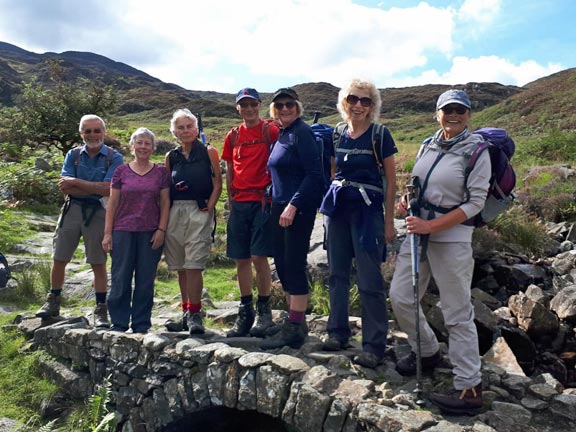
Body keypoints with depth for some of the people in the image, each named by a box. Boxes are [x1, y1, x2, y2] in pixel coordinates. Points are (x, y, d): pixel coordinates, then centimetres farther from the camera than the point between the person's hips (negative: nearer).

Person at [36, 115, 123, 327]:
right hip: (72, 209, 4)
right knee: (59, 259, 10)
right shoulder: (73, 155, 8)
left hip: (98, 213, -3)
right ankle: (53, 302, 28)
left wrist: (75, 182, -11)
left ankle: (101, 309, 12)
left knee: (98, 263, 3)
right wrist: (95, 189, -14)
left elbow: (108, 189, -16)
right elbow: (65, 187, -4)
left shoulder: (114, 158, -3)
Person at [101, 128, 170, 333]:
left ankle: (141, 325, 16)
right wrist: (107, 233, 1)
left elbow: (165, 203, 4)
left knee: (146, 281, 5)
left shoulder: (161, 172, 6)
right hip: (123, 231, 0)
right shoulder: (121, 172, 6)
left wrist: (161, 229, -5)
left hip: (150, 233, 0)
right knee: (120, 280, 3)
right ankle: (119, 324, 15)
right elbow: (112, 204, 6)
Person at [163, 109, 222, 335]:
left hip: (199, 212, -4)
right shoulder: (171, 157, 14)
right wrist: (164, 217, 3)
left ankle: (195, 314, -6)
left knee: (193, 265, -11)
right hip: (175, 213, 4)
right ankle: (187, 313, 20)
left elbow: (217, 184, 0)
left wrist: (208, 208, -10)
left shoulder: (208, 152, 4)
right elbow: (165, 189, 14)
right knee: (181, 268, 9)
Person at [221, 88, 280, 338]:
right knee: (241, 259, 7)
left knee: (259, 257, -8)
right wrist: (230, 199, 12)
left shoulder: (270, 130, 0)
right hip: (239, 203, 5)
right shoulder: (233, 135, 14)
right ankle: (245, 312, 18)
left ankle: (263, 310, 8)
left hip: (262, 200, -5)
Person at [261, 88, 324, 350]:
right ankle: (296, 323, 22)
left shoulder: (301, 132, -9)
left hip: (299, 209, -9)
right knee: (282, 264, 11)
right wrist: (276, 204, 13)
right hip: (279, 207, 9)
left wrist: (293, 205, -22)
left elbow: (314, 173, -16)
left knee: (294, 265, -5)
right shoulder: (281, 134, 17)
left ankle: (294, 330, 3)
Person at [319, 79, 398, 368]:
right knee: (337, 274, 11)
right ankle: (337, 333, 26)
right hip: (337, 207, 5)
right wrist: (328, 209, 14)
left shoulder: (380, 134, -4)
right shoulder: (338, 134, 10)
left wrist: (389, 222, -6)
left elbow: (391, 181, -3)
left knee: (370, 282, -3)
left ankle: (374, 347, 8)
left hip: (367, 210, -5)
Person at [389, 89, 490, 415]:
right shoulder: (428, 146, 10)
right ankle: (428, 352, 35)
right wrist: (407, 201, -1)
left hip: (451, 237, -6)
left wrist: (431, 226, -20)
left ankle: (470, 388, 14)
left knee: (458, 313, 0)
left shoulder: (476, 151, -7)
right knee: (400, 296, 10)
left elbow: (475, 202, -13)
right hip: (418, 231, 7)